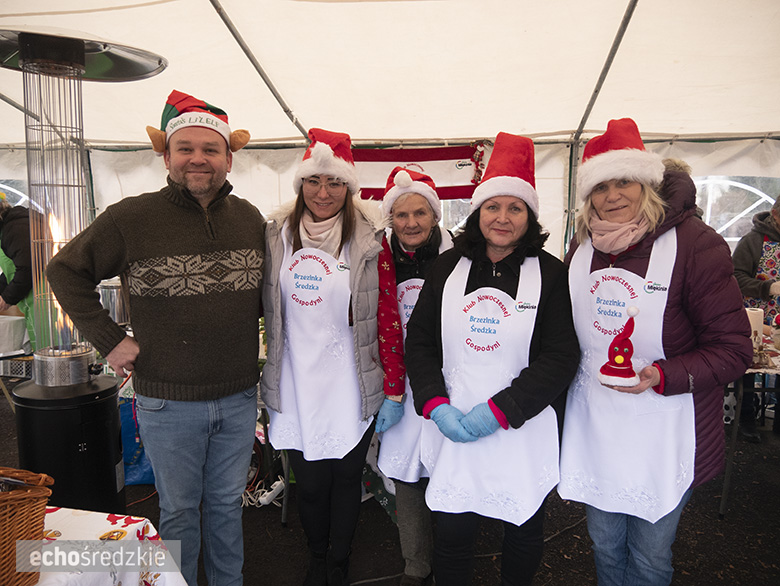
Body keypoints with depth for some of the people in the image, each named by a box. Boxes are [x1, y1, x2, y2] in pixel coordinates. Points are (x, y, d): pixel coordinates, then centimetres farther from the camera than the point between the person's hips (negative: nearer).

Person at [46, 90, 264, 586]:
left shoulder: (250, 218, 2)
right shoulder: (131, 218, -9)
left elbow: (266, 286, 19)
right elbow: (65, 270, 1)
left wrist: (249, 329, 7)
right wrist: (109, 339, -6)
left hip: (239, 397, 3)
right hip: (168, 401, -3)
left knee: (227, 503, 20)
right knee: (179, 509, 15)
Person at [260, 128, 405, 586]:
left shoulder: (369, 239, -7)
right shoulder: (278, 235, 2)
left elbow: (389, 319, -6)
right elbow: (268, 310, 11)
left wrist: (394, 390, -7)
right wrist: (268, 378, 10)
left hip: (352, 387, -2)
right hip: (296, 384, 2)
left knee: (346, 476, 12)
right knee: (309, 481, 13)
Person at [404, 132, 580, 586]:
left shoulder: (550, 273, -5)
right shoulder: (448, 267, 2)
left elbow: (560, 358, -9)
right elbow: (419, 343, 3)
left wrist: (498, 410, -17)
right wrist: (436, 405, -11)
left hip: (523, 432, -1)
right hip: (452, 430, 1)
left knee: (525, 533, 19)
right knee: (452, 534, 11)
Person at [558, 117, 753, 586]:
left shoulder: (694, 243, -14)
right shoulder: (583, 249, 3)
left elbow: (735, 350, -13)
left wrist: (664, 375, -27)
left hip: (664, 435, -4)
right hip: (593, 426, 5)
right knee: (605, 544, 22)